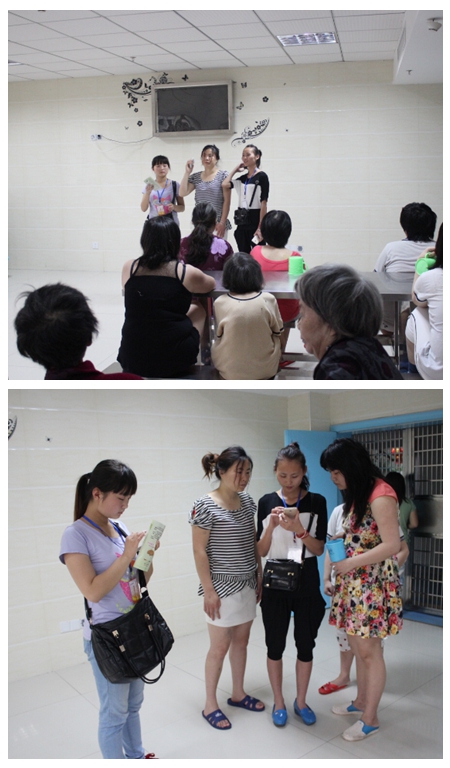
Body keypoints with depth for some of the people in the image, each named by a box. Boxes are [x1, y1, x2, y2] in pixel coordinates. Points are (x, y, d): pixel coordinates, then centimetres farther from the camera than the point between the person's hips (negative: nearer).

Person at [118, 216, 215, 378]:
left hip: (132, 360, 3)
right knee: (198, 310, 25)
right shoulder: (187, 273, -9)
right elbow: (211, 284, 13)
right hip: (175, 360, -3)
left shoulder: (129, 269, -3)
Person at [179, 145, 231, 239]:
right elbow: (182, 193, 4)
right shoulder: (195, 177, 12)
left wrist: (222, 223, -12)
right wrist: (187, 172, 0)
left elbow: (227, 201, -5)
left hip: (217, 224, -4)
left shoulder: (223, 175, -1)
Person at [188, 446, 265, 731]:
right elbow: (200, 552, -15)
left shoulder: (248, 501, 4)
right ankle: (210, 705, 20)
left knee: (241, 641, 17)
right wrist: (208, 591, -15)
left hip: (247, 584, 6)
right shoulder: (205, 505, -16)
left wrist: (259, 576, 10)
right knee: (220, 646, 4)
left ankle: (238, 694, 34)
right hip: (222, 587, -6)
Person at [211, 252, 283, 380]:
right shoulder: (268, 300, -13)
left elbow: (218, 336, 1)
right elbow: (278, 333, 0)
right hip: (265, 371, 0)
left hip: (229, 373, 0)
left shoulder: (220, 303, -14)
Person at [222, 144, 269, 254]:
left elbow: (264, 203, -11)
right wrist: (235, 170, 9)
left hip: (255, 221, -6)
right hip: (242, 222, 6)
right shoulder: (242, 178, 13)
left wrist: (260, 227, -17)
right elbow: (225, 184, -2)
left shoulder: (261, 176, -6)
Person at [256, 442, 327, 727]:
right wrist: (271, 526, -19)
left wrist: (299, 530, -23)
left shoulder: (316, 502, -4)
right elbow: (262, 551, -1)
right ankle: (279, 702, 27)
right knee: (275, 645, 8)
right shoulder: (267, 502, -3)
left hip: (306, 583, 0)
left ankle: (301, 701, 29)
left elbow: (319, 549, -5)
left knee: (305, 644, 9)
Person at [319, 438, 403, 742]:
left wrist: (349, 564, -19)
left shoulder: (381, 495, -19)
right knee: (358, 646, 17)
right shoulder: (358, 494, 11)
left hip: (374, 585, -8)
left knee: (369, 651, 2)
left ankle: (371, 719, 16)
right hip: (354, 583, 8)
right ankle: (361, 702, 33)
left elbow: (391, 545, -23)